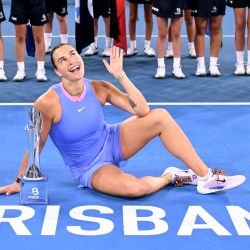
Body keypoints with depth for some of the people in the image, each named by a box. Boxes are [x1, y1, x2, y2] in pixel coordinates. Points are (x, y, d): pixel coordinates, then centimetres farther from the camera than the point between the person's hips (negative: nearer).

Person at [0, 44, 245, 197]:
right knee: (133, 187, -38)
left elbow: (141, 110, -16)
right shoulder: (48, 103, -24)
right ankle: (169, 177, -2)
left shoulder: (99, 88, -11)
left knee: (160, 116, -18)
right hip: (90, 169, -5)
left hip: (112, 142, 5)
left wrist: (120, 75, -21)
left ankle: (206, 177, -11)